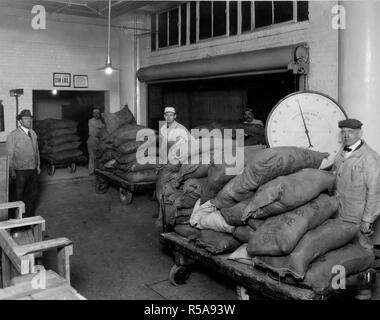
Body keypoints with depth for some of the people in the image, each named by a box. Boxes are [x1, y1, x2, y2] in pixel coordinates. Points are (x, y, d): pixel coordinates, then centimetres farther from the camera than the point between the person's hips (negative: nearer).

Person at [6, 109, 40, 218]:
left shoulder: (33, 133, 10)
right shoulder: (13, 135, -9)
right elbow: (9, 155, -10)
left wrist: (38, 166, 15)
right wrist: (12, 171, -13)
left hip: (33, 170, 6)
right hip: (20, 171, -6)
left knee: (33, 194, 16)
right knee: (17, 196, 5)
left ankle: (29, 215, 34)